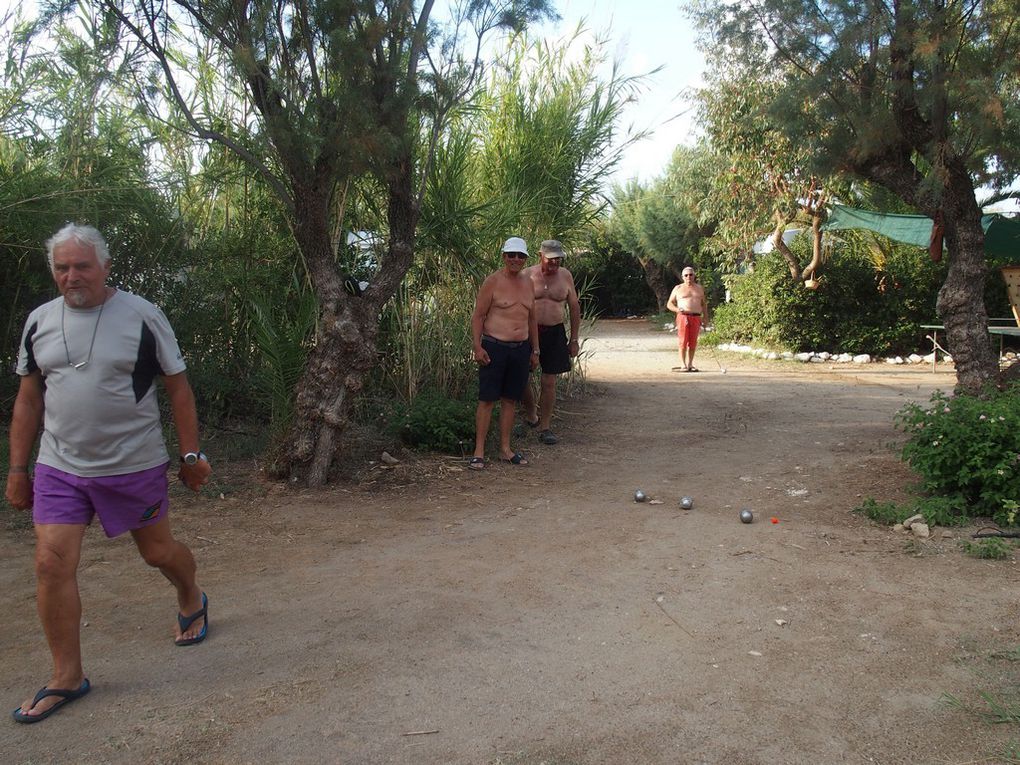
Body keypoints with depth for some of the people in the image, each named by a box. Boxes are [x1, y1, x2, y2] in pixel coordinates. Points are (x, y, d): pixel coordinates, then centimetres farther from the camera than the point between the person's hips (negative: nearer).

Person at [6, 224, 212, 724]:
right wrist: (17, 468, 10)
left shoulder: (143, 317, -7)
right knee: (51, 565, -4)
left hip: (135, 466, -3)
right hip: (59, 469, 3)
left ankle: (191, 601, 45)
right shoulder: (39, 321, 5)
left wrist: (191, 455, -4)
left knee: (157, 551, 11)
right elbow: (28, 400, 11)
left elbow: (178, 388, -3)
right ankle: (67, 678, 12)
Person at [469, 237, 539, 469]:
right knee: (487, 399, -4)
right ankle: (479, 452, 2)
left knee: (510, 400, 10)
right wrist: (478, 347, -14)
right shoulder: (493, 281, -4)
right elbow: (478, 315, -5)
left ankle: (505, 449, 19)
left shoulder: (527, 284, 14)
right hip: (494, 347, -6)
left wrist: (535, 351, 18)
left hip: (521, 349, 6)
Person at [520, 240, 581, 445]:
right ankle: (531, 414, 25)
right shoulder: (527, 275, -2)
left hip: (554, 332, 1)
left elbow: (574, 308, 12)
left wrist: (574, 339, 10)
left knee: (549, 382, 2)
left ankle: (545, 427, 13)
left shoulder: (565, 276, 6)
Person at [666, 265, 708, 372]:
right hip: (683, 317, -2)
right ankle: (683, 365, -6)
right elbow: (669, 303, 9)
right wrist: (676, 309, -11)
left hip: (696, 318, 2)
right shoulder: (678, 289, 9)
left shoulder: (699, 288, 17)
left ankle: (690, 364, 8)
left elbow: (703, 304, 22)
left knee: (693, 342, 0)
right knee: (683, 341, -8)